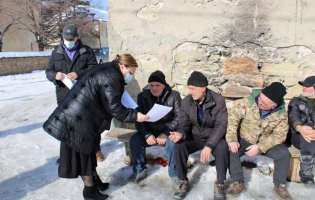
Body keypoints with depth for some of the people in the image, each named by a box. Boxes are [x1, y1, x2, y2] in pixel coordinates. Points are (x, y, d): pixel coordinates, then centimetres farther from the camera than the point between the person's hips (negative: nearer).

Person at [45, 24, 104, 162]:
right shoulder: (56, 53, 13)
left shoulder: (87, 51, 4)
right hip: (64, 95, 3)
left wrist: (79, 74, -24)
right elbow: (48, 71, 11)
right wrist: (55, 75, -14)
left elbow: (94, 68, -7)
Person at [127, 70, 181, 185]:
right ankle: (139, 171, -1)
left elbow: (178, 117, -10)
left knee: (172, 143, -32)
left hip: (167, 131, -2)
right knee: (134, 140, -23)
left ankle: (174, 173, -7)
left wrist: (166, 133, -22)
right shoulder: (143, 96, 2)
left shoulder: (174, 96, -4)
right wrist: (147, 135, -18)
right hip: (149, 131, 2)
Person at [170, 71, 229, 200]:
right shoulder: (186, 101, -6)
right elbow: (184, 123, -3)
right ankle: (183, 182, -7)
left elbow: (221, 126, -21)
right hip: (194, 138, 2)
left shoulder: (218, 100, -15)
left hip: (213, 138, -2)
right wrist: (180, 133, -29)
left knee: (222, 148, -33)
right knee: (179, 146, -26)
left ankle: (219, 184, -11)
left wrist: (209, 146, -33)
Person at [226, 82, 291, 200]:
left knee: (284, 154, -21)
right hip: (244, 139, -1)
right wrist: (232, 139, -32)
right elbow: (232, 117, -23)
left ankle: (279, 186, 1)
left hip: (265, 142, 1)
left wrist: (260, 147, -24)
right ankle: (238, 183, -11)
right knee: (230, 150, -28)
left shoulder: (281, 115, -15)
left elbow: (279, 135, -13)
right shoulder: (248, 103, -22)